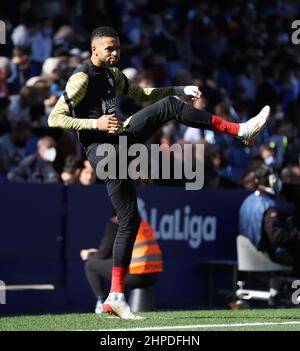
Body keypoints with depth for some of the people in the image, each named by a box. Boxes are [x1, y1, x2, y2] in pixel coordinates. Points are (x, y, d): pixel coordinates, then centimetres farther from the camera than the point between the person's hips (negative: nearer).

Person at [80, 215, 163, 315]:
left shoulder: (115, 223, -2)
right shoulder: (142, 222, 21)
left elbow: (104, 254, 1)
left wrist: (89, 256, 23)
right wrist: (97, 253, 35)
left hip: (135, 275, -8)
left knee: (90, 265, 9)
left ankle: (101, 302, 6)